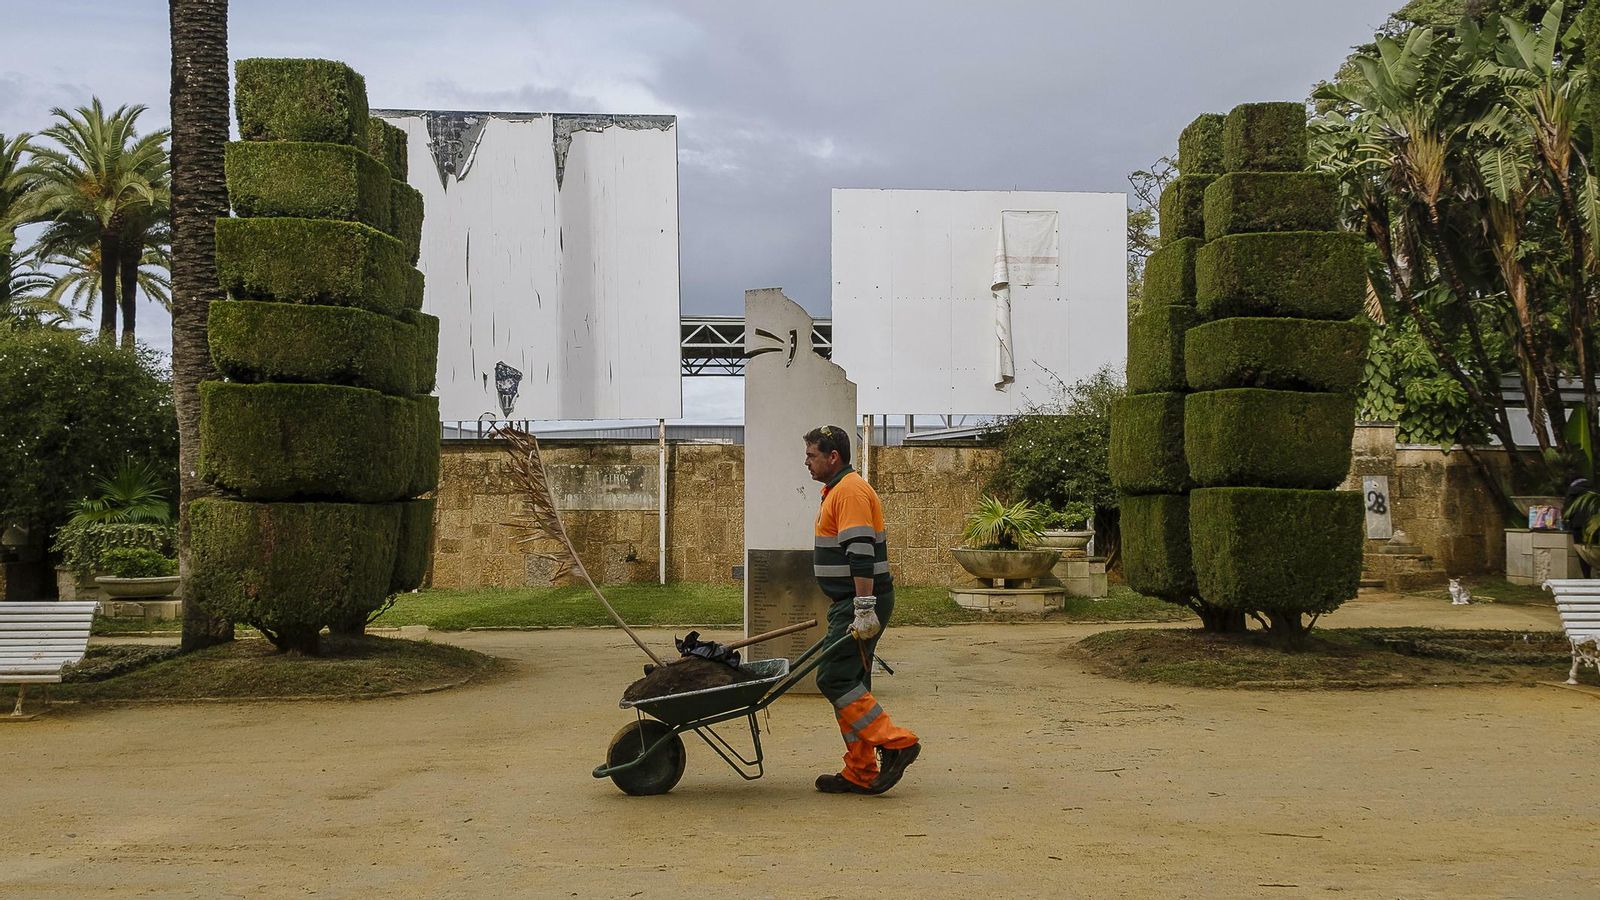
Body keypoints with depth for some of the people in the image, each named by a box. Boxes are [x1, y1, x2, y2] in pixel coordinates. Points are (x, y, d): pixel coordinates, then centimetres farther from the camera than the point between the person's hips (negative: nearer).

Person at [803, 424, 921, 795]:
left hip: (859, 604, -11)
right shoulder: (837, 490, 19)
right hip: (850, 604, 11)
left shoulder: (850, 491, -15)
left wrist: (864, 609, -27)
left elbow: (862, 553, -23)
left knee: (835, 678, -13)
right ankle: (860, 772, 13)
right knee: (848, 683, 10)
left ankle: (896, 743, -10)